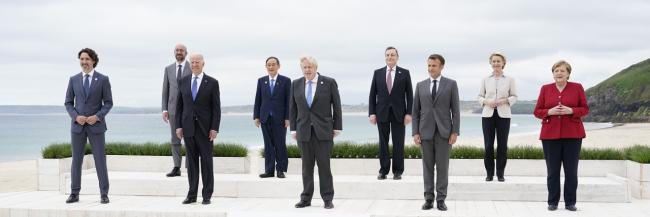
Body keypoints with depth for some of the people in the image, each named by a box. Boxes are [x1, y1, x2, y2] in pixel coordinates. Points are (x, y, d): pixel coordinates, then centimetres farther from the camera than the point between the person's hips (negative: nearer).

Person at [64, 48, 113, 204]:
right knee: (76, 160, 4)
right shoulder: (74, 79, 6)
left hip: (96, 125, -2)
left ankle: (104, 194, 6)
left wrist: (97, 116, -16)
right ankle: (74, 194, 13)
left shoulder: (103, 79, -1)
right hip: (77, 125, 2)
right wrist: (76, 117, -12)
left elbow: (108, 103, -1)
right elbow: (68, 103, 7)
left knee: (100, 160, -2)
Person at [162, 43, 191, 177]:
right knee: (175, 140, 4)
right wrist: (164, 109, 2)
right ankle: (176, 168, 8)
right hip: (173, 109, 3)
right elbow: (165, 90, 10)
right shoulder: (168, 69, 10)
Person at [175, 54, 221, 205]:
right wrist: (178, 126, 2)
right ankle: (192, 195, 11)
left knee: (206, 161, 2)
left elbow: (216, 107, -3)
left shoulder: (212, 83, -2)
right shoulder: (183, 82, 8)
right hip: (188, 127, 3)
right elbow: (179, 106, 10)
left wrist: (214, 128, -10)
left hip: (205, 128, -3)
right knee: (191, 161, 6)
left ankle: (207, 195, 8)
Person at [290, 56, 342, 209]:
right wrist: (293, 129, 6)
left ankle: (328, 199, 7)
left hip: (323, 130, -2)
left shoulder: (329, 82, -1)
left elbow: (336, 106, 1)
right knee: (307, 166, 5)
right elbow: (293, 108, 11)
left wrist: (337, 127, -2)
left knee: (324, 165, 0)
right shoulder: (296, 84, 8)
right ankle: (306, 198, 12)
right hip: (304, 131, 3)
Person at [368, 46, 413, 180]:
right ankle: (383, 170, 10)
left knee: (398, 143, 2)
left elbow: (409, 95, 2)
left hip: (398, 113, -1)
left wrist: (409, 113, -6)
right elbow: (372, 95, 6)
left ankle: (398, 171, 9)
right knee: (383, 143, 4)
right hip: (382, 113, 1)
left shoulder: (404, 73, 3)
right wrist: (372, 113, -2)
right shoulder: (378, 73, 7)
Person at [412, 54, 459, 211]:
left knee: (443, 166, 1)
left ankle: (441, 199, 7)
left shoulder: (451, 84, 2)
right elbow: (415, 111, 7)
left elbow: (455, 110, 0)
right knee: (427, 166, 5)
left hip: (444, 132, -2)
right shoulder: (421, 85, 8)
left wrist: (455, 132, -8)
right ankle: (429, 199, 11)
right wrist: (415, 133, -1)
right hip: (425, 132, 2)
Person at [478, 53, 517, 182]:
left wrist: (504, 101, -12)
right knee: (488, 145, -2)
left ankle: (500, 174, 9)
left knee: (503, 145, 0)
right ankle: (489, 173, 8)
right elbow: (480, 96, 9)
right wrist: (486, 102, -11)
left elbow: (514, 96, 6)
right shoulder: (485, 80, 8)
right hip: (488, 114, 1)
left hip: (503, 115, -1)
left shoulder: (509, 80, 5)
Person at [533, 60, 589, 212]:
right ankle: (553, 202, 10)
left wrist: (571, 111, -13)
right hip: (550, 134, 1)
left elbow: (585, 109, 5)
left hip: (572, 134, -1)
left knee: (571, 170, 1)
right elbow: (537, 111, 7)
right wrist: (550, 111, -12)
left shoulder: (577, 87, 5)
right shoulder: (545, 89, 7)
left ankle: (570, 202, 10)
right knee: (552, 170, 1)